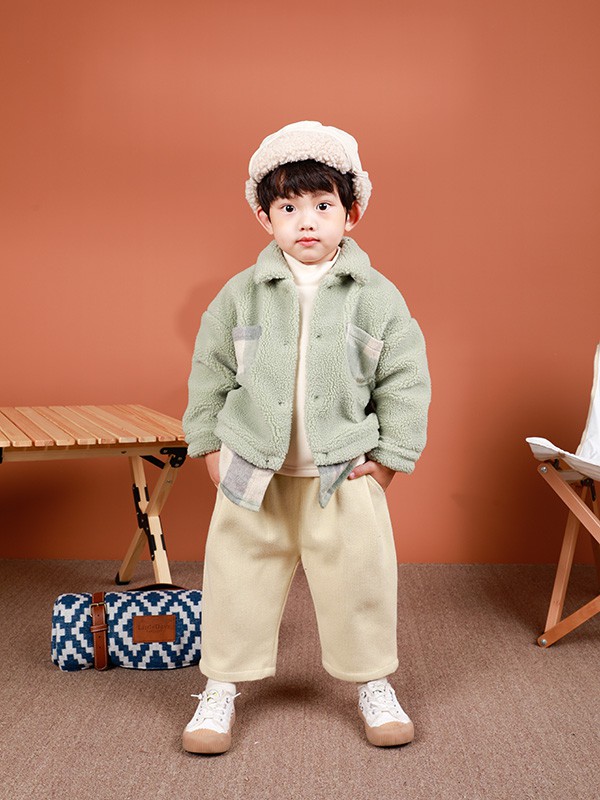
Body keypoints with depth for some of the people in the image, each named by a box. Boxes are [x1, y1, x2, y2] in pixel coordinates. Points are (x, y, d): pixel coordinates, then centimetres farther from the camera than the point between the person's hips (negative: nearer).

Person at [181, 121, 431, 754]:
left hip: (346, 470, 0)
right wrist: (209, 445, 6)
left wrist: (390, 457, -2)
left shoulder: (378, 296, -4)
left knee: (359, 576, 7)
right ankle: (221, 687, 25)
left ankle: (373, 683, 29)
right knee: (239, 577, 7)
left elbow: (406, 380, 0)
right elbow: (209, 370, 8)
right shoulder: (242, 293, -2)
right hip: (253, 469, 1)